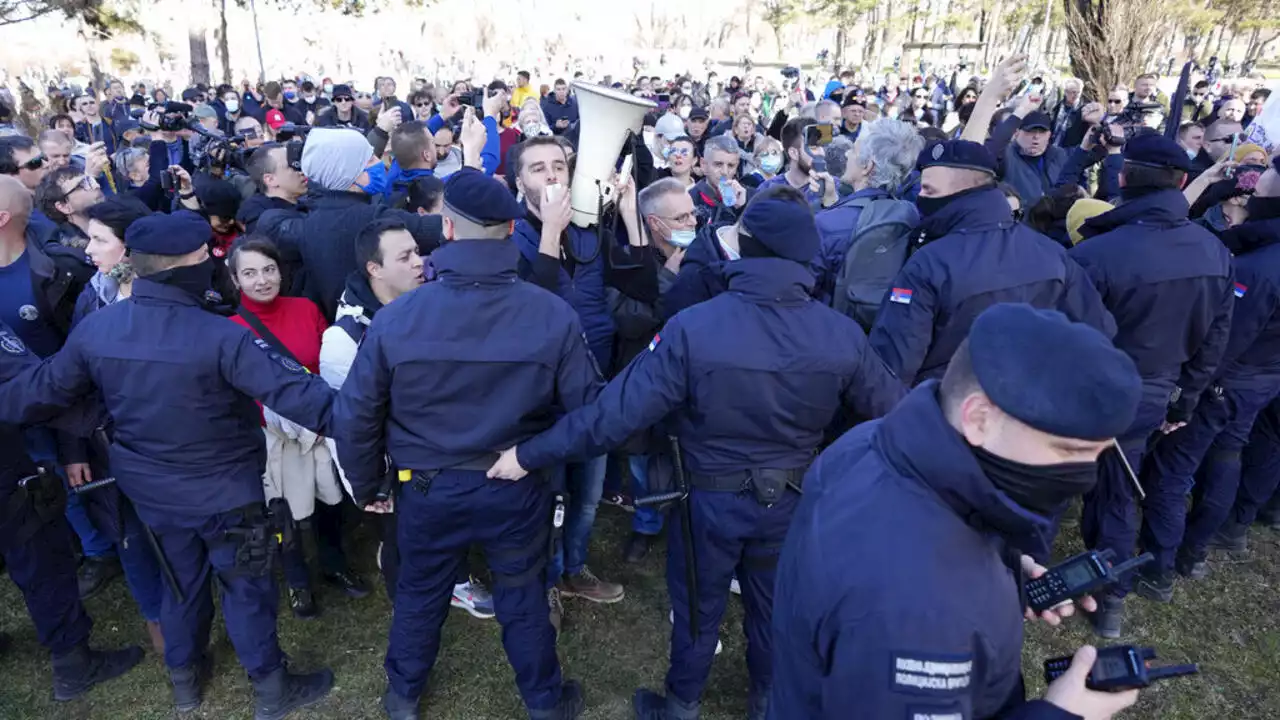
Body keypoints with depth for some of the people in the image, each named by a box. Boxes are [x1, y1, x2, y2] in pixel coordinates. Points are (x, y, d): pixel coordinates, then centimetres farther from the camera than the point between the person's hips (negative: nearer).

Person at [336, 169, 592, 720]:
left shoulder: (396, 317, -17)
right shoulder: (555, 315, -20)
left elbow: (356, 415, -8)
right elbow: (588, 405, -14)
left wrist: (365, 485, 9)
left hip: (428, 487, 1)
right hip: (520, 487, 0)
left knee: (419, 593, 25)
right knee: (523, 599, 20)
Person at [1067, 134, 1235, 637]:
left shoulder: (1095, 254, -27)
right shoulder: (1217, 254, -4)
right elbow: (1213, 343, 4)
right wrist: (1183, 403, 16)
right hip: (1149, 400, 5)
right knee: (1118, 496, 22)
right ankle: (1111, 603, 35)